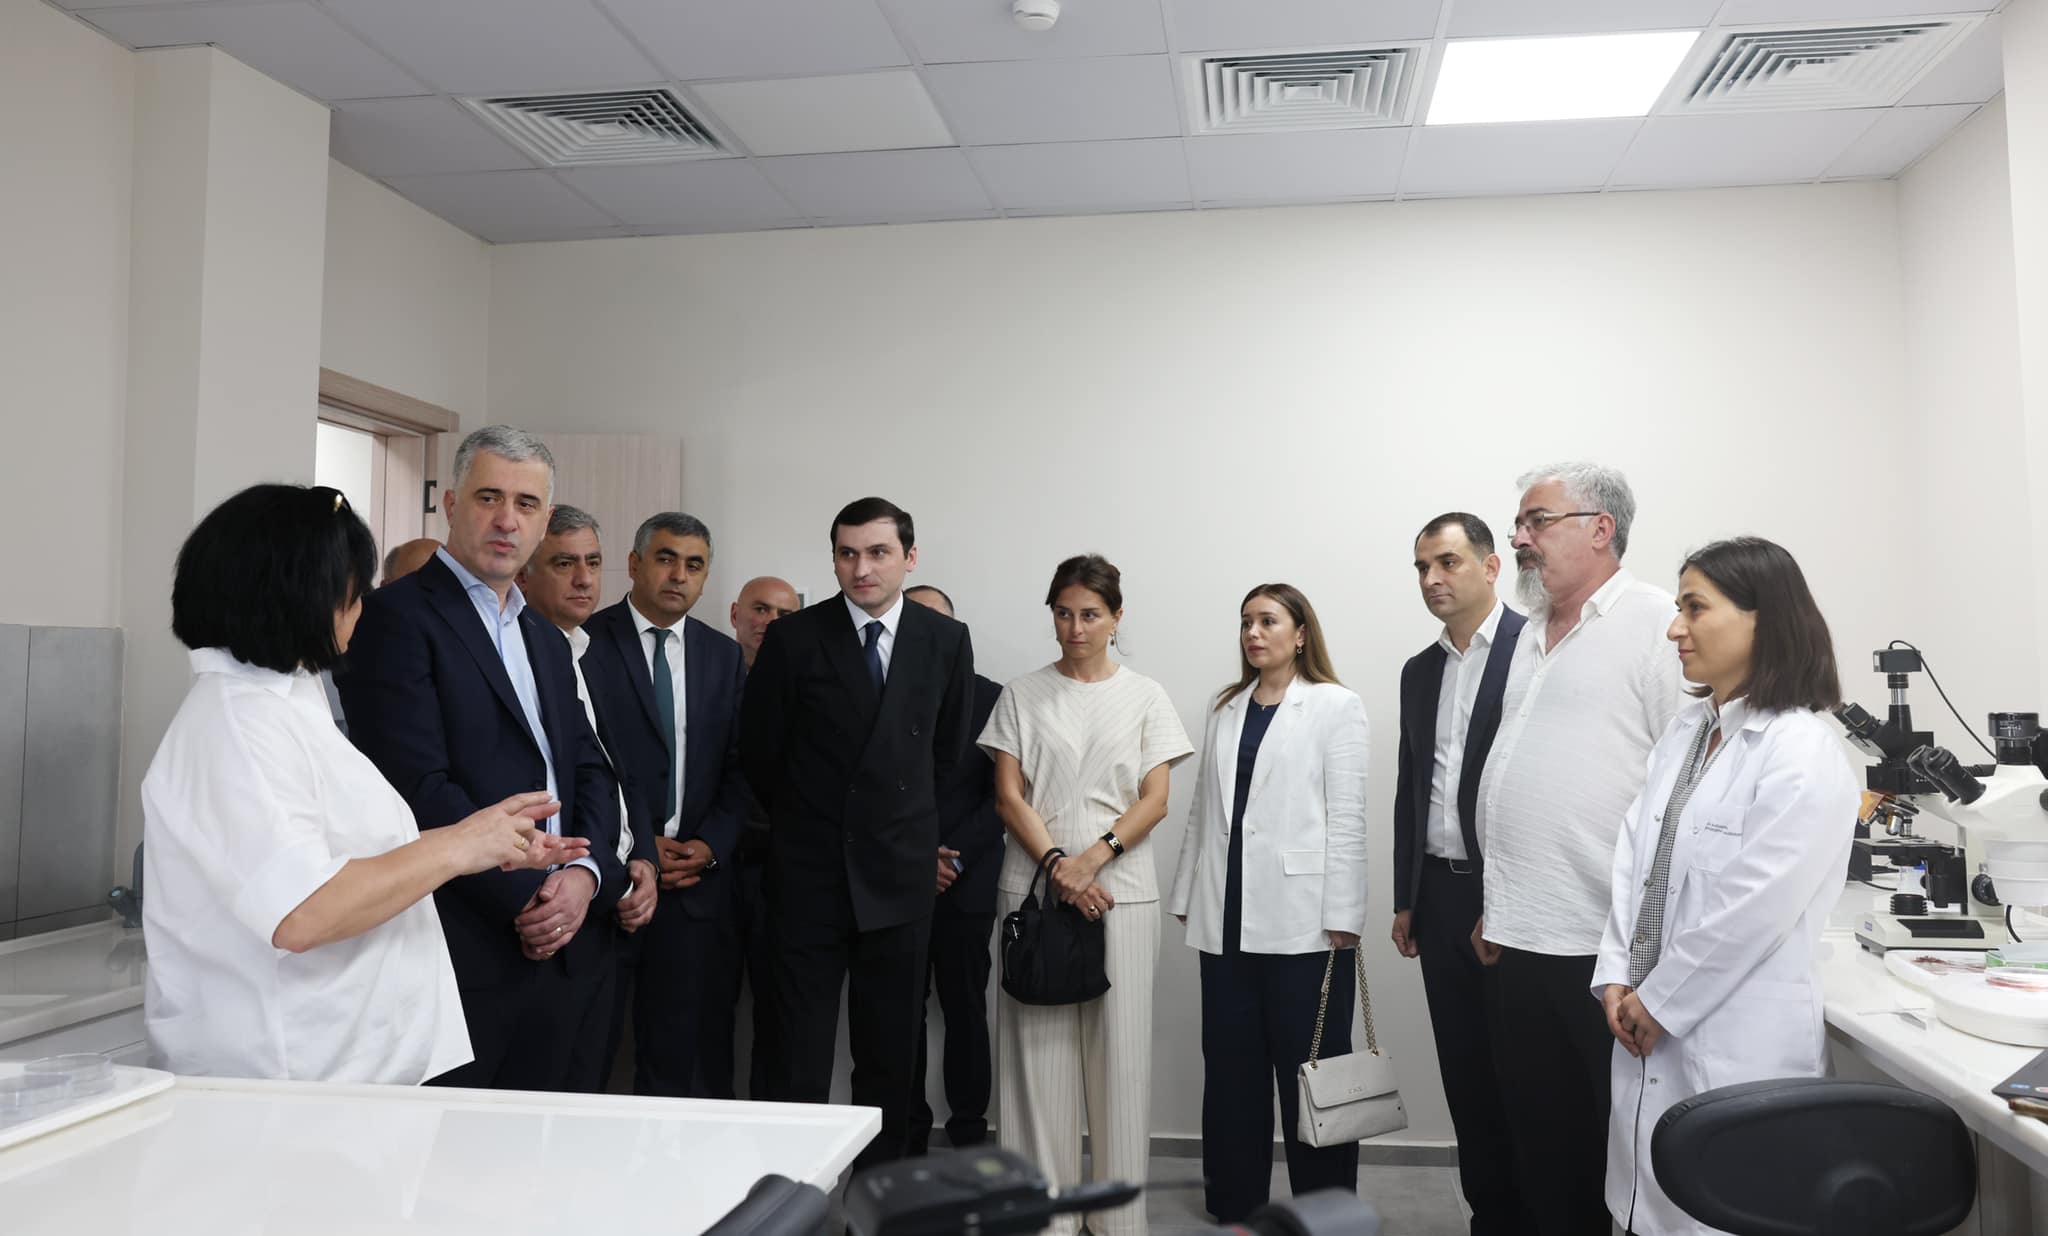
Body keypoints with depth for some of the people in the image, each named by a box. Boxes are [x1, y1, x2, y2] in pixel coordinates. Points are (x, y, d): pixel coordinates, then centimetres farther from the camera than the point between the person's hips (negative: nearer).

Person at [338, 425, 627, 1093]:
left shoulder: (547, 639, 19)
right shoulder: (394, 616, -6)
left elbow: (591, 770, 14)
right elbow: (418, 787, -15)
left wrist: (585, 876, -5)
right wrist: (526, 899, -13)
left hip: (569, 952, 7)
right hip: (468, 956, -7)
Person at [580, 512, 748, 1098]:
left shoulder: (724, 656, 12)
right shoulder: (585, 642, -2)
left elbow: (738, 765, 11)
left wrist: (711, 844, -4)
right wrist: (641, 849, -11)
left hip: (697, 876, 4)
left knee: (687, 1055, 7)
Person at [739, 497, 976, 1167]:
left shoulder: (947, 640, 2)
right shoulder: (793, 638, -4)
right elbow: (759, 752, 4)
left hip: (900, 874, 2)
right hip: (811, 873, -2)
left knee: (891, 1055, 10)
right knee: (802, 1055, 1)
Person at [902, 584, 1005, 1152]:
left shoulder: (990, 698, 2)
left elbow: (1002, 795, -1)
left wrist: (955, 856, -10)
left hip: (966, 886, -1)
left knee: (966, 1012, 5)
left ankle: (968, 1136, 16)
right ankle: (908, 1134, 18)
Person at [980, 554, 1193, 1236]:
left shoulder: (1145, 696, 7)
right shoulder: (1021, 695, 7)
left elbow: (1154, 801, 1)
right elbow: (1009, 797, 2)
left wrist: (1093, 858, -13)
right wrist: (1056, 864, -12)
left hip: (1121, 891, 0)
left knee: (1120, 1049, 2)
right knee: (1040, 1048, 1)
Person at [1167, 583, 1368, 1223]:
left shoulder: (1336, 707, -1)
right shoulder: (1226, 710, 15)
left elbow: (1347, 819, -6)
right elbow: (1203, 810, 14)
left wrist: (1343, 921, -11)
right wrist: (1186, 897, 9)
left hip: (1304, 923, -5)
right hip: (1227, 921, 5)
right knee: (1231, 1072, 11)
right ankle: (1233, 1207, 23)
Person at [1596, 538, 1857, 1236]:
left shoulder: (1804, 752, -15)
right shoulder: (1685, 730, 9)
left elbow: (1752, 908, -18)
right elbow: (1635, 854, 7)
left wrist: (1659, 1002, -11)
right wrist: (1616, 979, -1)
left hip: (1739, 1043, -7)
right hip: (1652, 1026, 7)